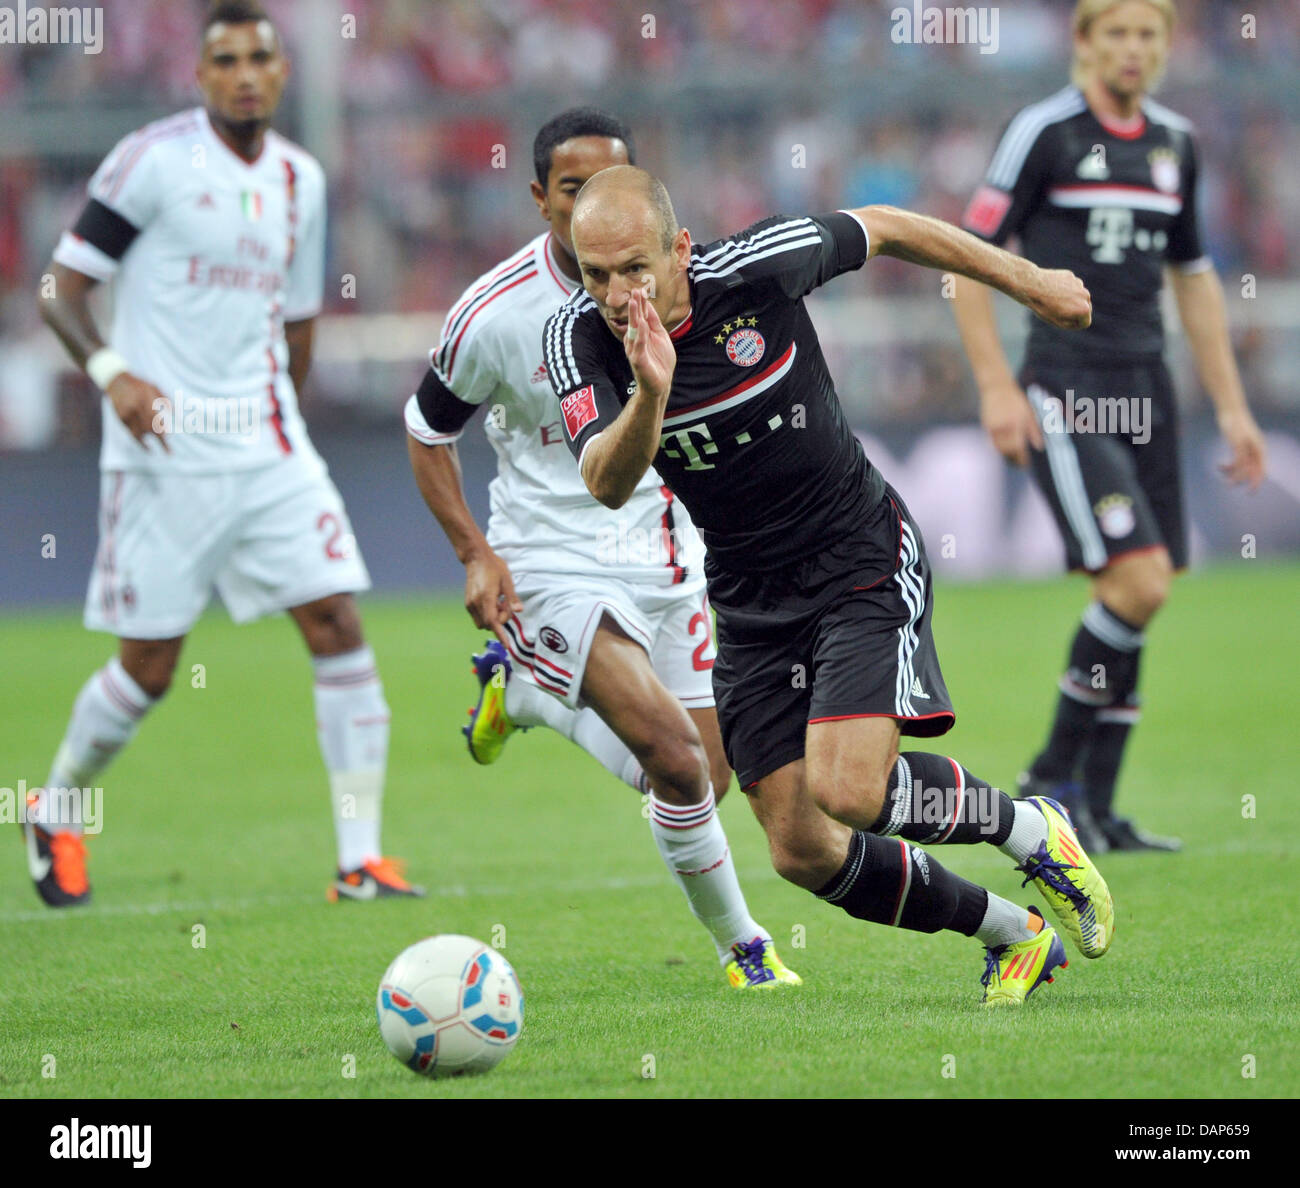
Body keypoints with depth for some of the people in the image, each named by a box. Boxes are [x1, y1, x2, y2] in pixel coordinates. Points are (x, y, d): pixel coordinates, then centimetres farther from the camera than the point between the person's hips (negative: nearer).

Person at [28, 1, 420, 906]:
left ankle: (362, 859, -6)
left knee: (339, 624, -8)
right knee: (149, 669, -1)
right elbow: (62, 292, -6)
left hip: (268, 449, 5)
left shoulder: (299, 180, 10)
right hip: (163, 452, -5)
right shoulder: (153, 161, -7)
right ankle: (56, 813, 25)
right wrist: (111, 372, -22)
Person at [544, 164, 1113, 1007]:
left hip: (865, 558, -4)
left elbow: (882, 230, -1)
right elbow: (609, 485, -29)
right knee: (803, 851, 0)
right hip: (752, 603, 4)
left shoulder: (756, 267, -20)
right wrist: (650, 396, -50)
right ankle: (1015, 935, 21)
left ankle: (1030, 832, 6)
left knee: (849, 791, -23)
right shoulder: (579, 338, -15)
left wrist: (1028, 281, 9)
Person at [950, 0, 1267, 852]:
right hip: (1064, 393, -6)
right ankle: (1054, 777, -3)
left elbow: (1194, 277, 21)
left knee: (1136, 601, 4)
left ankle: (1098, 812, 11)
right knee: (1138, 582, -17)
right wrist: (997, 388, -13)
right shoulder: (1044, 132, -7)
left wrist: (1231, 406, 18)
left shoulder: (1175, 143, 12)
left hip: (1145, 390, 6)